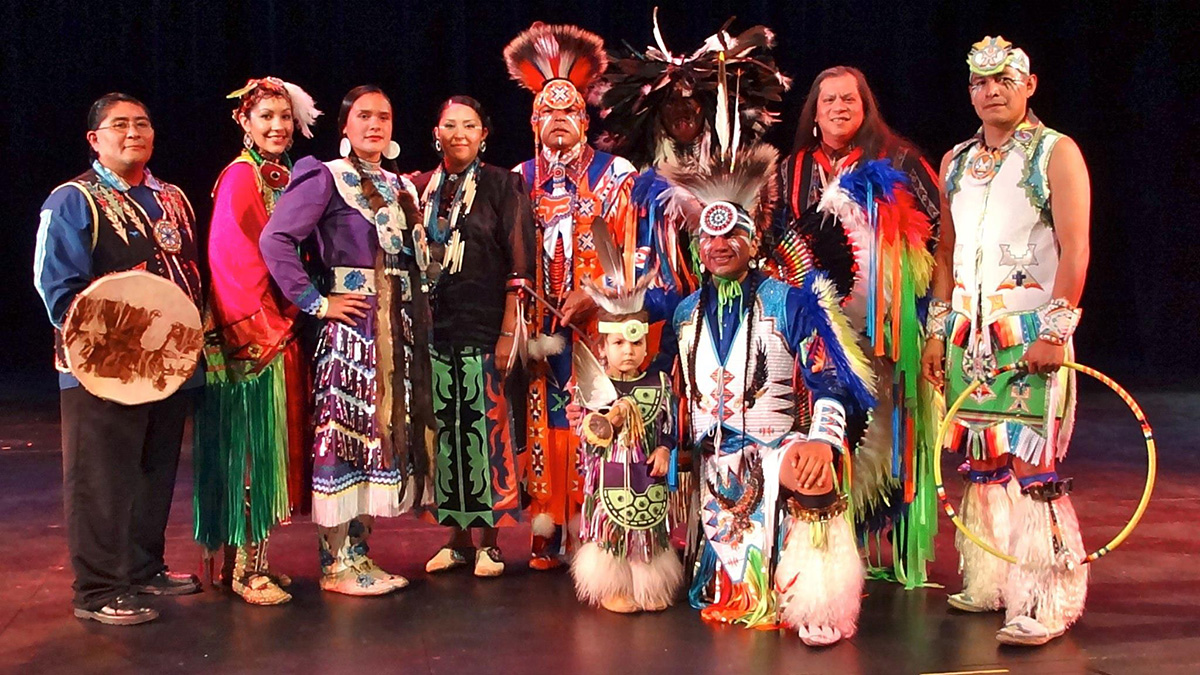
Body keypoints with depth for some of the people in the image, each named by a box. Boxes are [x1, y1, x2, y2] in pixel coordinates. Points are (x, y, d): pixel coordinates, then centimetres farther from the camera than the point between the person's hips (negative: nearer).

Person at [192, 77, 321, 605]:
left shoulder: (286, 177, 15)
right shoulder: (240, 177, -9)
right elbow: (232, 256, -16)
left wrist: (290, 318, 7)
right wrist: (263, 325, -15)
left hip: (282, 332, 8)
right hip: (254, 337, -8)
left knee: (272, 447, 11)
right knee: (252, 447, -4)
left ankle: (252, 558, 20)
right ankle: (245, 568, 5)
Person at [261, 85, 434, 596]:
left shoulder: (401, 186, 16)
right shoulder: (326, 178, -5)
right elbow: (275, 239, -16)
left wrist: (418, 314, 7)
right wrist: (315, 301, -17)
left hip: (399, 324, 7)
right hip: (351, 323, -7)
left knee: (382, 428, 9)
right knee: (344, 430, -4)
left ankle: (358, 551, 19)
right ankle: (335, 564, 4)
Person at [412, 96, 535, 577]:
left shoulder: (502, 185, 1)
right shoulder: (420, 187, 12)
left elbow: (518, 265, -4)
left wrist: (509, 332, -10)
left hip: (483, 325, -4)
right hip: (432, 325, 4)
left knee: (484, 426, -4)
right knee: (444, 428, 5)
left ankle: (489, 540, 7)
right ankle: (457, 534, 16)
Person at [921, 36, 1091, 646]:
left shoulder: (1056, 153, 0)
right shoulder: (955, 162, 16)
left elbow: (1075, 248, -8)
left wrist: (1055, 331, -16)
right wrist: (937, 330, 12)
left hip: (1030, 334, -5)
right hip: (968, 333, 5)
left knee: (1031, 464, -9)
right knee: (980, 460, 8)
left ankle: (1046, 602, -4)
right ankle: (989, 585, 18)